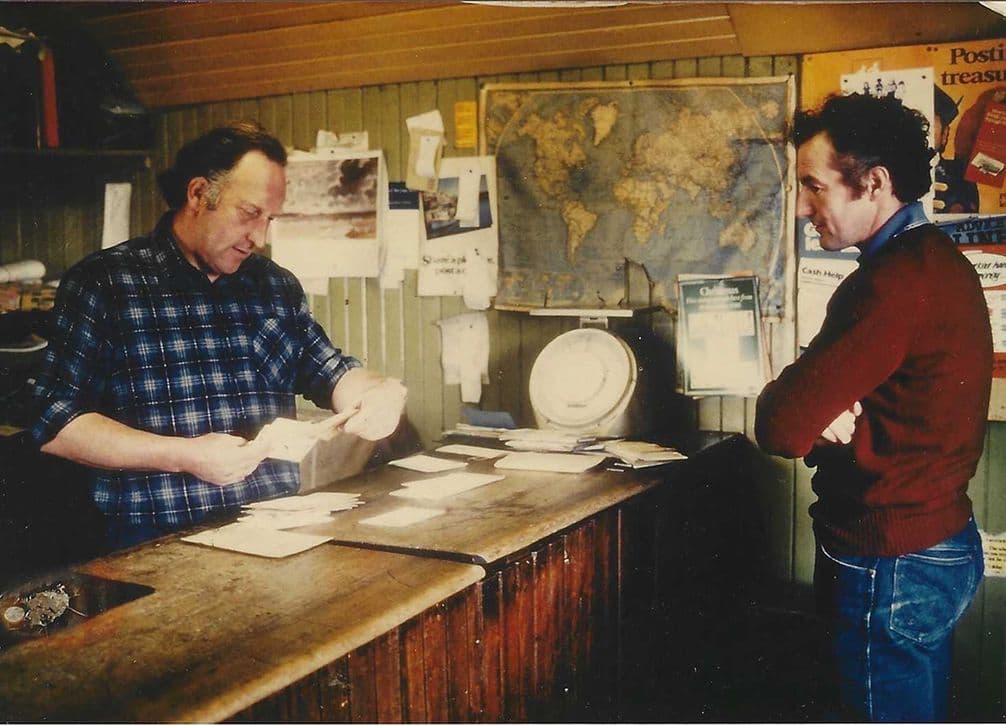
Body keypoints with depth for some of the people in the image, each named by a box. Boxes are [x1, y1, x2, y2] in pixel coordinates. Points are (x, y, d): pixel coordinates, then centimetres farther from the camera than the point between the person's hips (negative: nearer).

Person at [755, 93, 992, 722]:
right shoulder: (938, 259, 8)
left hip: (890, 563, -10)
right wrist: (828, 417, -11)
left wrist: (811, 416, -5)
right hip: (944, 541, 10)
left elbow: (782, 427, -27)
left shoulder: (896, 282, -25)